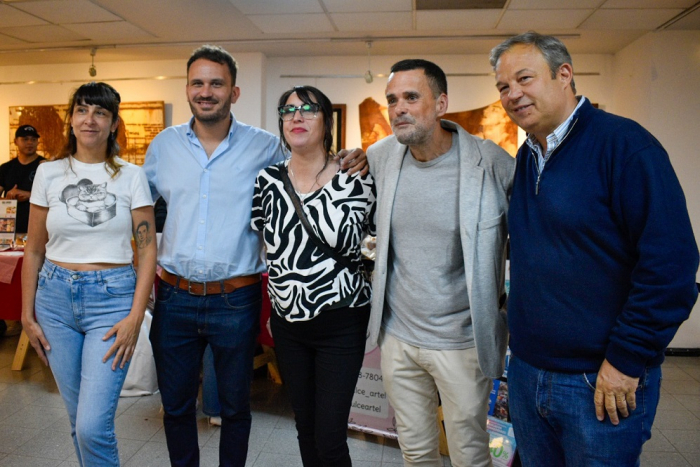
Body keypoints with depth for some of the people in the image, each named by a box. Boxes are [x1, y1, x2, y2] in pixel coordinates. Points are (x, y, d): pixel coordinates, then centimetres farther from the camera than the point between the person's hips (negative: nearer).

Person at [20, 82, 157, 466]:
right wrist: (27, 315, 7)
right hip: (55, 297, 3)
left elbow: (147, 248, -4)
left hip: (112, 298, -3)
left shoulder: (131, 176, -2)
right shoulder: (49, 173, 5)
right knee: (78, 420, 14)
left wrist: (135, 316, -11)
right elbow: (34, 250, 9)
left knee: (93, 426, -7)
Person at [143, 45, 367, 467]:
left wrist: (351, 165, -14)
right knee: (175, 404, 18)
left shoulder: (265, 147, -4)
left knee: (235, 405, 16)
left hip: (236, 300, -2)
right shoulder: (164, 144, 5)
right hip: (175, 297, 3)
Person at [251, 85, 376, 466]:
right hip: (287, 321, 4)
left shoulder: (353, 176, -7)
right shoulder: (268, 178, 3)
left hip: (340, 323, -4)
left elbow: (345, 240, -21)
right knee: (305, 428, 19)